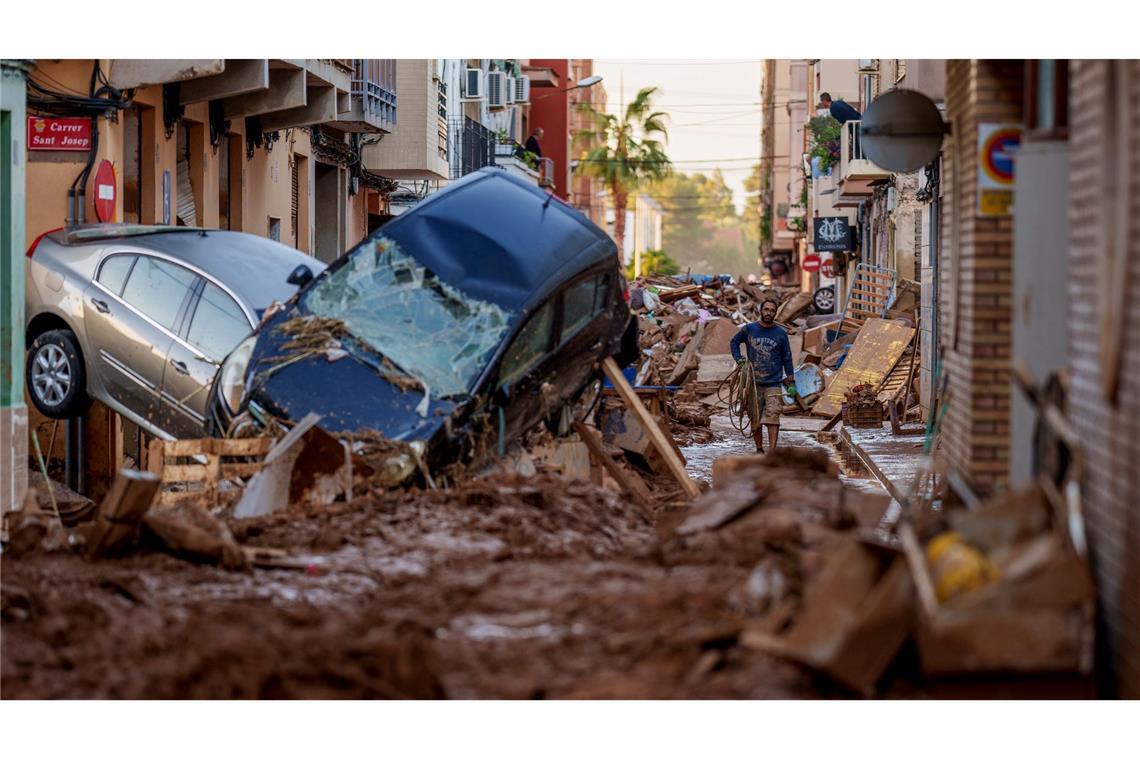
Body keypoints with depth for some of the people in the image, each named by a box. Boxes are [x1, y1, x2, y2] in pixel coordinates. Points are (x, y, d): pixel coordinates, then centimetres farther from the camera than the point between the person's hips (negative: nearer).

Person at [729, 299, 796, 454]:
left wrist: (791, 381, 4)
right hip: (753, 383, 2)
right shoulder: (749, 329, 3)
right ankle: (759, 450, 21)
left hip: (774, 384, -2)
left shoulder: (781, 333, 2)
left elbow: (787, 358, 7)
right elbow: (734, 342, 18)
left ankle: (772, 452, -18)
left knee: (772, 419, -13)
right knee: (755, 420, 7)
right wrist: (739, 359, 2)